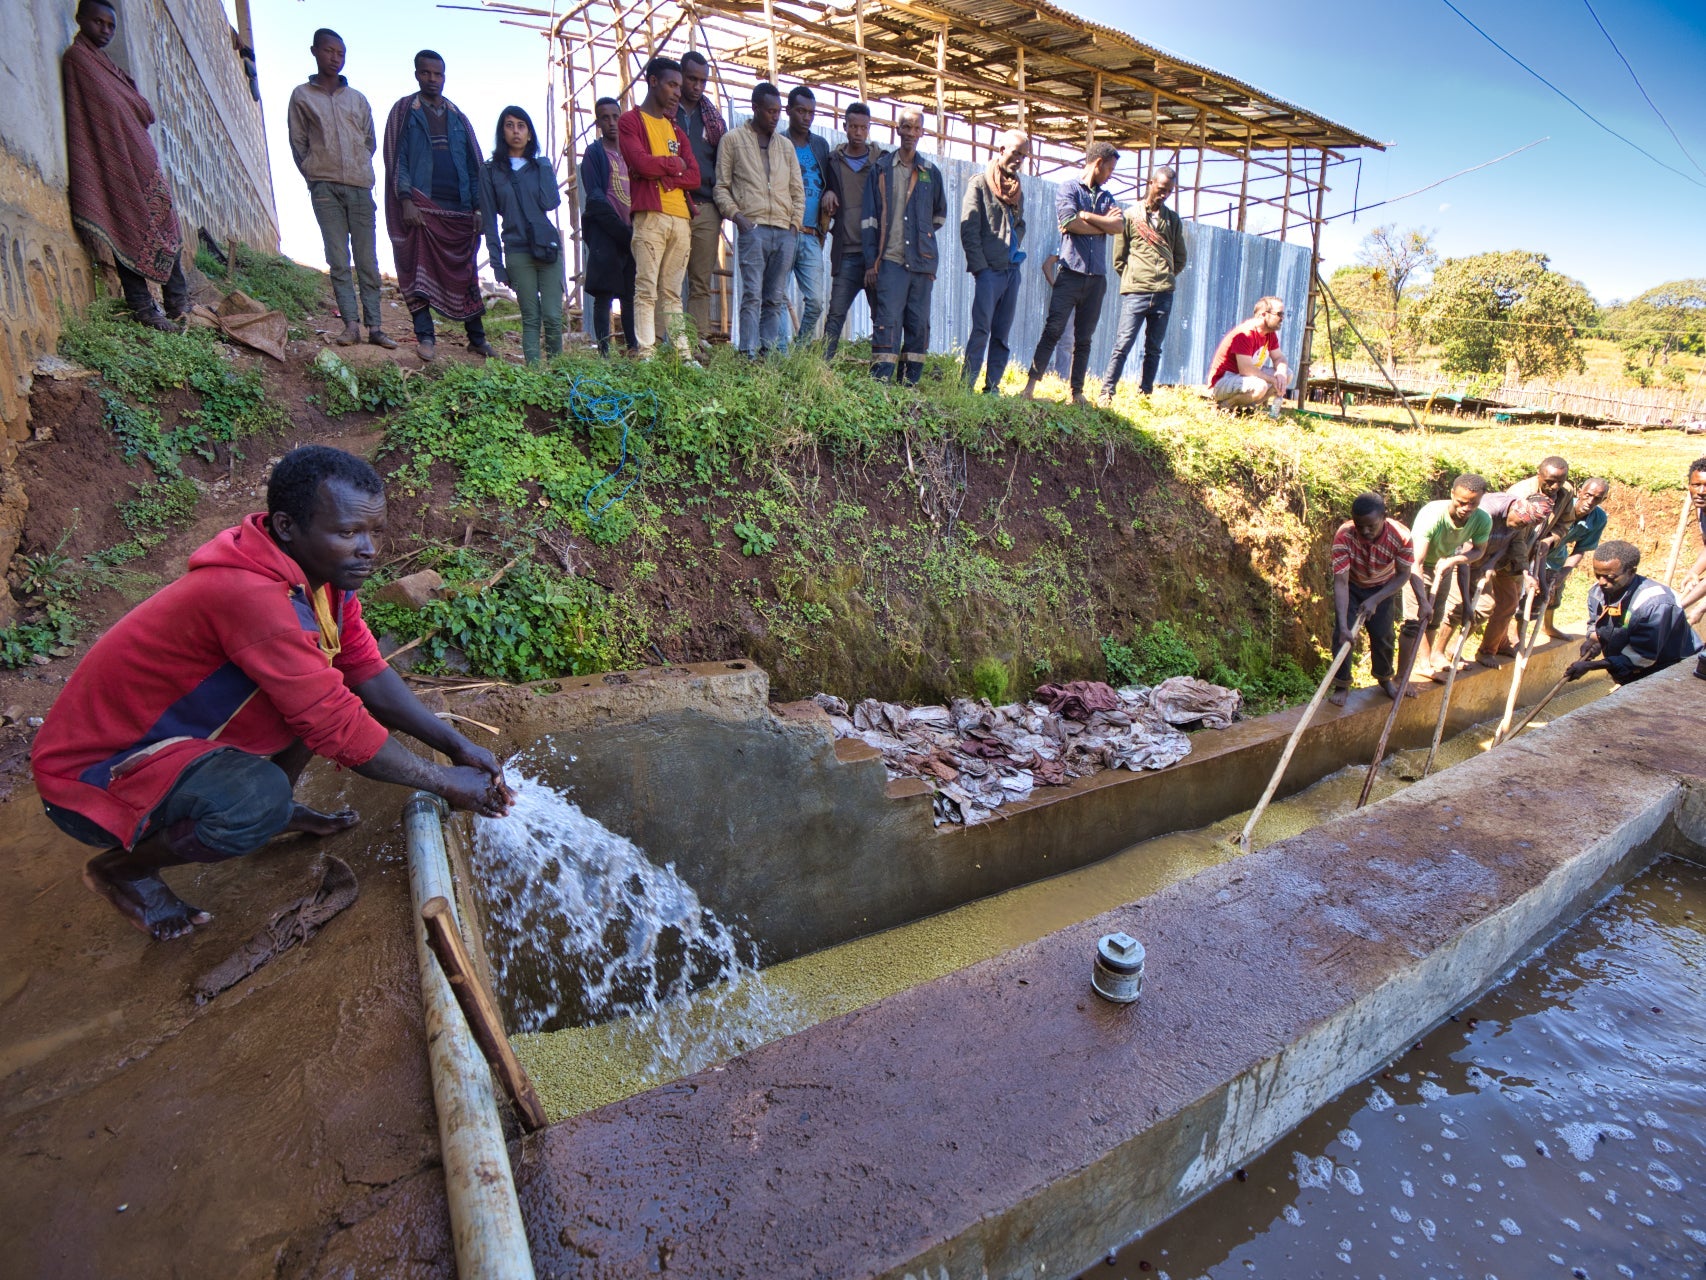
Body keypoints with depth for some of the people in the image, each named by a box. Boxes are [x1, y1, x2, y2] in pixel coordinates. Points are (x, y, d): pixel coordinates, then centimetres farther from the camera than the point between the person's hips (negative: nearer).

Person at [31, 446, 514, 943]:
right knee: (258, 800, -33)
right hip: (92, 771, -8)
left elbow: (367, 672, -2)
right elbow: (337, 727, -31)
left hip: (174, 728, 8)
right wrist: (447, 782, -22)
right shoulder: (252, 597, -35)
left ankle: (276, 810, 15)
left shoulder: (320, 568, -8)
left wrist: (457, 745, -10)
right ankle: (123, 866, -2)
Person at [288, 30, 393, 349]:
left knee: (367, 259, -3)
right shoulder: (301, 95, 10)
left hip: (360, 187, 2)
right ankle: (351, 324, -9)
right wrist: (315, 177, 5)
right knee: (338, 260, -6)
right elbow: (298, 143, 9)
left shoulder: (357, 99, 16)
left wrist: (357, 171, 12)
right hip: (325, 188, -1)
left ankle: (374, 326, -4)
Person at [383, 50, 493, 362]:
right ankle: (425, 336, -4)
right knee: (420, 271, -7)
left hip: (459, 209, 3)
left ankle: (477, 338, 8)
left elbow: (473, 165, 15)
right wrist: (406, 201, -12)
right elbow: (397, 160, 0)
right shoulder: (404, 112, 7)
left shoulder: (457, 117, 17)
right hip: (422, 207, -3)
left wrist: (478, 207, 5)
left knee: (465, 274, 4)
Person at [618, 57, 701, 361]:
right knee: (647, 289, -9)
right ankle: (646, 355, -11)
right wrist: (675, 164, 4)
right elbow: (641, 162, -11)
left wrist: (661, 174, -5)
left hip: (681, 217, 6)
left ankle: (683, 353, 4)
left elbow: (694, 176, 10)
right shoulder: (630, 121, 6)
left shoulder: (675, 127, 24)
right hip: (650, 215, -6)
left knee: (672, 291, 6)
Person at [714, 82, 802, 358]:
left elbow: (797, 190, 24)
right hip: (753, 227, -4)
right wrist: (735, 214, -9)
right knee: (752, 294, -14)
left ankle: (769, 354, 5)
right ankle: (748, 354, -15)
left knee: (776, 298, 2)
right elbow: (721, 186, 6)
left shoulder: (786, 146, 23)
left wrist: (795, 221, 9)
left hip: (785, 232, 5)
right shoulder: (733, 139, 10)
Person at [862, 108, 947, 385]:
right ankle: (880, 380, -13)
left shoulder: (931, 173, 15)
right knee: (888, 320, -12)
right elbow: (870, 217, 4)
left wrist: (923, 233, 17)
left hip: (922, 260, 3)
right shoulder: (881, 168, 9)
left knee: (919, 322, 2)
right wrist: (871, 261, -2)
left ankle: (910, 382, 8)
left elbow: (940, 214, 29)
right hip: (891, 259, -3)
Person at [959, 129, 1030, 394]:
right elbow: (969, 231, -6)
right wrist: (981, 267, -12)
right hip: (988, 270, -6)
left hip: (1012, 270, 6)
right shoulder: (979, 184, 1)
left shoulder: (1017, 190, 19)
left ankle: (993, 387, 7)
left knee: (1002, 334, 4)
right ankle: (967, 386, -9)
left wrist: (1015, 250, 8)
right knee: (981, 331, -11)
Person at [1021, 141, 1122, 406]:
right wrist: (1104, 222, -1)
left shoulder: (1106, 196, 20)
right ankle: (1030, 385, -10)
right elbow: (1069, 222, -12)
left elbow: (1119, 225, 3)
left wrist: (1085, 215, -5)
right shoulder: (1069, 188, 5)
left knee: (1084, 339, 5)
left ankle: (1077, 392, 8)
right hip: (1070, 272, -5)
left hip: (1096, 277, 5)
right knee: (1052, 331, -11)